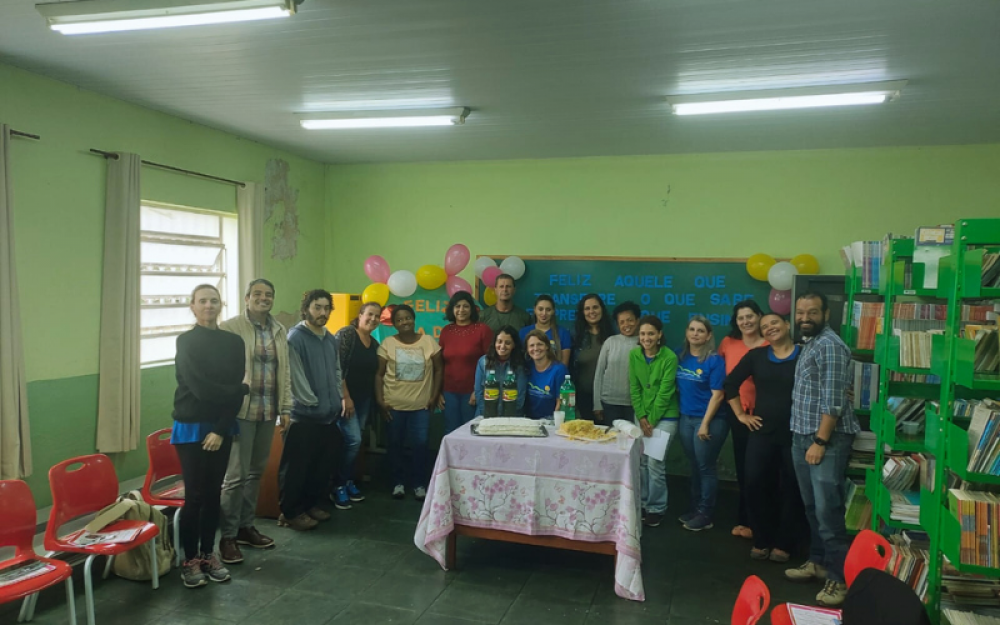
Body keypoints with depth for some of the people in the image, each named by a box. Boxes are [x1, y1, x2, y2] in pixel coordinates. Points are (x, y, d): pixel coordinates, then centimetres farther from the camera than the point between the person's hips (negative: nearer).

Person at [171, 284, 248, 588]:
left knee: (214, 493, 10)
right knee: (195, 495, 0)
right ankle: (190, 560, 14)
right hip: (191, 427, -4)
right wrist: (241, 389, -7)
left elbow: (234, 390, -3)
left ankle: (208, 554, 23)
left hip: (221, 427, 4)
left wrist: (221, 429, -11)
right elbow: (200, 388, -18)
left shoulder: (234, 342, 3)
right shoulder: (186, 342, -8)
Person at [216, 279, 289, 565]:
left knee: (256, 472, 14)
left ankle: (246, 526, 27)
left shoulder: (280, 331, 11)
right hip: (241, 410, -6)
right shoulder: (230, 327, -7)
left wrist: (286, 407, 10)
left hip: (268, 411, 6)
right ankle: (227, 536, 9)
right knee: (236, 475, -3)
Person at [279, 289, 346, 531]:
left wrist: (343, 398, 13)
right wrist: (314, 404, -10)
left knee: (323, 465, 14)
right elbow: (296, 377, -15)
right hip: (304, 415, -7)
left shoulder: (331, 339, 12)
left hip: (330, 415, 7)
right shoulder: (295, 338, -12)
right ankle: (291, 512, 15)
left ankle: (312, 504, 30)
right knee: (296, 467, 2)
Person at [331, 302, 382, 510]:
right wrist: (345, 396, -19)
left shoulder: (374, 344, 11)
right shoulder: (346, 334, -11)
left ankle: (348, 482, 23)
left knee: (354, 441, 11)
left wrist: (376, 399, 11)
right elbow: (337, 367, -17)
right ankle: (338, 487, 0)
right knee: (353, 440, -13)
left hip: (364, 399, 7)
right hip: (346, 397, -7)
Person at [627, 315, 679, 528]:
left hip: (665, 417, -4)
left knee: (655, 463, -6)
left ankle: (656, 509, 9)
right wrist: (641, 417, -5)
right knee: (641, 461, 6)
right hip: (642, 416, 4)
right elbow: (634, 388, 2)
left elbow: (665, 392, -13)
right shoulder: (634, 355, 1)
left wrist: (652, 420, -12)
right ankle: (644, 503, 21)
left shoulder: (670, 357, -13)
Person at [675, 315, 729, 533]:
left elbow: (717, 395, -13)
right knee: (694, 466, 14)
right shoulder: (680, 356, 4)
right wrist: (678, 413, 7)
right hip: (686, 418, 5)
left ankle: (705, 515, 12)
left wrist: (705, 423, -16)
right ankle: (695, 508, 26)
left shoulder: (714, 360, -11)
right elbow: (678, 386, 14)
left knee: (706, 467, 2)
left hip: (710, 419, -5)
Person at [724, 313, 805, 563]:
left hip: (795, 434, -3)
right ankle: (761, 541, 22)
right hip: (762, 432, 3)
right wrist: (740, 414, 8)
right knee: (755, 486, 5)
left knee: (791, 489, 8)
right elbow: (730, 383, 11)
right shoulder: (756, 356, 4)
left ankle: (783, 544, 22)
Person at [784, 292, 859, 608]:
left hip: (827, 438, -9)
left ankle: (840, 578, 1)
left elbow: (833, 401, -20)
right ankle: (818, 561, 27)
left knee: (828, 510, -7)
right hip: (803, 436, 9)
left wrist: (820, 441, -21)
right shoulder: (810, 344, 16)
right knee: (812, 507, 16)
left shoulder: (829, 345, -14)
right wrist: (804, 438, 17)